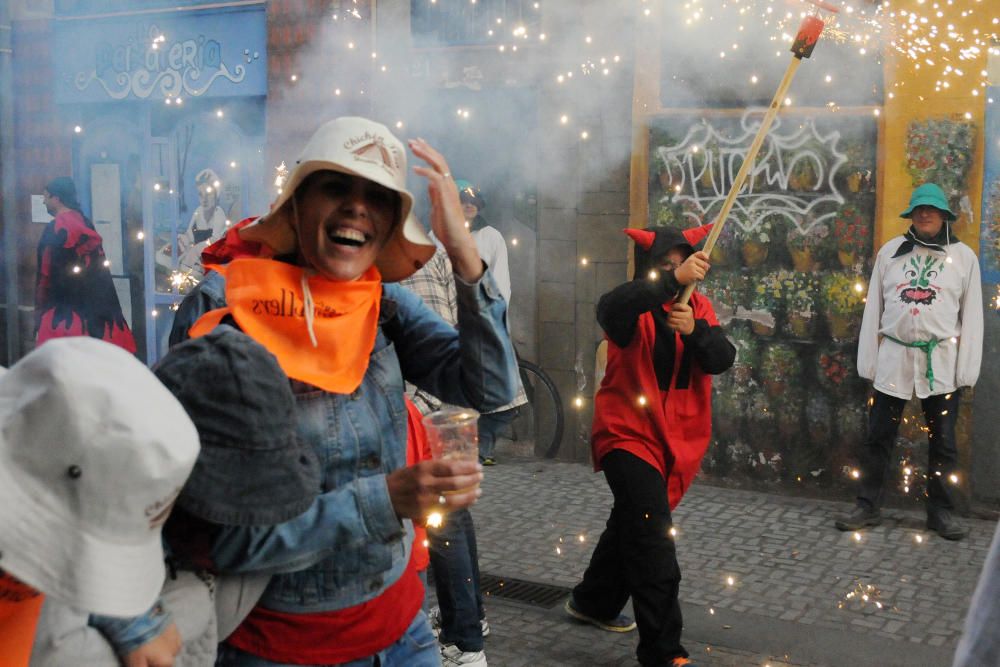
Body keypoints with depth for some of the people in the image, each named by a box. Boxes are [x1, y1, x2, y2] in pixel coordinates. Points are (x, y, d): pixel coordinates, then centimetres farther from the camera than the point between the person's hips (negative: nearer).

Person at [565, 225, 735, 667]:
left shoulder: (698, 307, 4)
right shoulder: (635, 309, -12)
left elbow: (722, 359, -10)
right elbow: (609, 309, -38)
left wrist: (695, 329, -29)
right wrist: (672, 281, -48)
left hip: (676, 440, 7)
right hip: (629, 435, -7)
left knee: (633, 525, 24)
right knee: (653, 540, -18)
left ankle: (593, 602, 45)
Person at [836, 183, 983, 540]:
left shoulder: (964, 256, 3)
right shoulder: (891, 251, 6)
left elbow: (971, 315, 1)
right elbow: (874, 307, 7)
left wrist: (967, 369, -6)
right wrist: (868, 360, 2)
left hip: (941, 361, -1)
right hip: (894, 356, 1)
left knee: (942, 440, 7)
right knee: (878, 436, 5)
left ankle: (941, 511, 18)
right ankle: (868, 506, 15)